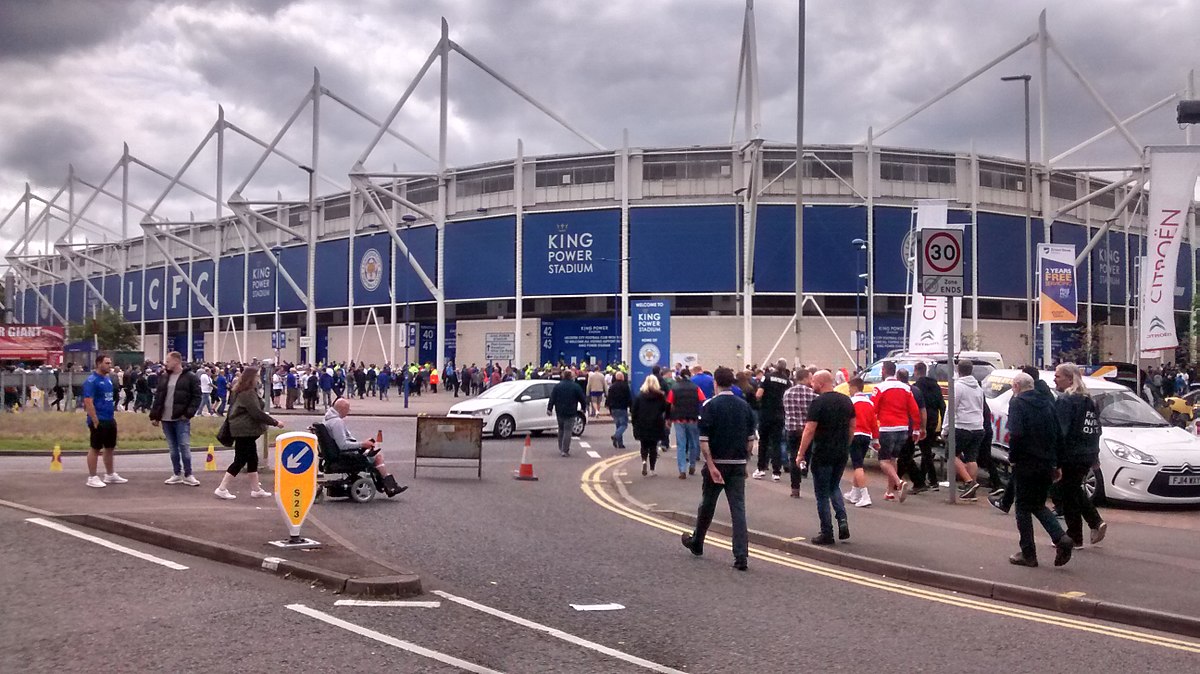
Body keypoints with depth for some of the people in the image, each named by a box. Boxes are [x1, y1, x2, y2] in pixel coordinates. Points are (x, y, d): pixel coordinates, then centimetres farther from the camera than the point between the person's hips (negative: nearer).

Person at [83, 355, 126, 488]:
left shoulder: (108, 379, 12)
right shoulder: (91, 380, -14)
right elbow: (88, 402, -19)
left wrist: (113, 414, 16)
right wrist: (95, 421, -21)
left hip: (110, 420, 8)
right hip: (99, 421, -8)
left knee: (110, 447, 15)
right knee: (95, 448, 0)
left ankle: (110, 475, 26)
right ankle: (92, 478, 7)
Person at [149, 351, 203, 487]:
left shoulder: (190, 378, -5)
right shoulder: (163, 378, 12)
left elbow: (197, 397, -7)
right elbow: (157, 397, 14)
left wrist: (189, 413, -15)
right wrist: (154, 415, 9)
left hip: (181, 419, -6)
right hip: (166, 419, 6)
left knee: (184, 446, -6)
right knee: (173, 448, 10)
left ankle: (188, 475, 1)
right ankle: (177, 474, 17)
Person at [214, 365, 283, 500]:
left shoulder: (242, 391, 14)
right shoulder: (248, 393, -19)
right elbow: (257, 413, -23)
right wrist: (274, 422, -17)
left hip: (244, 430, 11)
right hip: (244, 430, -11)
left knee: (252, 459, 13)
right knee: (240, 460, -6)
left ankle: (256, 489, 18)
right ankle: (222, 489, -2)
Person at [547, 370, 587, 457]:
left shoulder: (557, 386, 2)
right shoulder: (576, 387, -4)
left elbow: (552, 399, 0)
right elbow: (582, 399, 1)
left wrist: (549, 409, 3)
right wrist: (584, 407, 17)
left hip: (559, 412, 3)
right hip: (570, 413, -3)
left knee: (561, 430, 17)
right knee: (567, 431, -3)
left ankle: (560, 449, 22)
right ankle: (565, 451, -7)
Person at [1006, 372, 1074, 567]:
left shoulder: (1017, 403, -10)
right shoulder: (1047, 403, 12)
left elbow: (1016, 434, -23)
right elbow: (1059, 436, 12)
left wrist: (1012, 458, -10)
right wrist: (1055, 464, 16)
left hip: (1026, 464, -7)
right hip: (1047, 464, 7)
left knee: (1023, 507, 4)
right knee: (1038, 505, 19)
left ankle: (1028, 554, 6)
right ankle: (1061, 538, 0)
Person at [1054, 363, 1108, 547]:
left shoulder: (1065, 400, -16)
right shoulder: (1089, 400, 13)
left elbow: (1059, 431, -22)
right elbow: (1097, 429, 18)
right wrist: (1094, 453, 23)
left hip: (1070, 456, -9)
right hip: (1088, 455, 9)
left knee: (1068, 494, 1)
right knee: (1076, 490, 23)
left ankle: (1075, 537, 7)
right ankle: (1097, 522, 14)